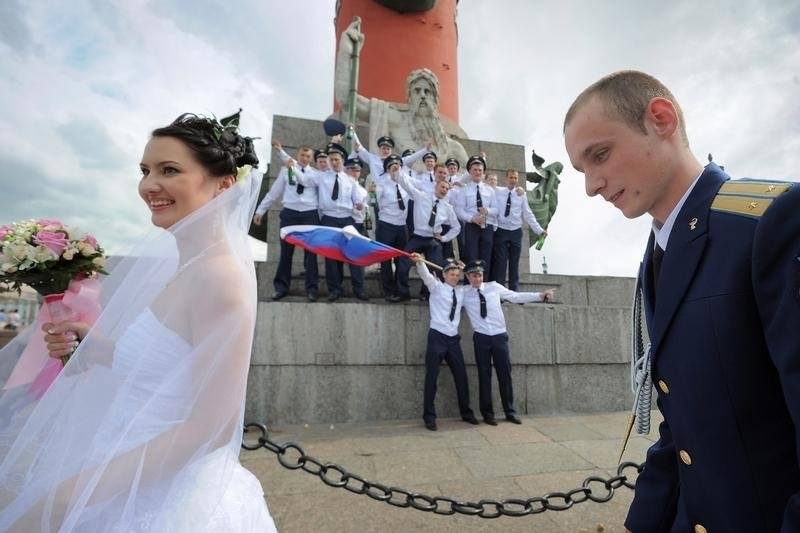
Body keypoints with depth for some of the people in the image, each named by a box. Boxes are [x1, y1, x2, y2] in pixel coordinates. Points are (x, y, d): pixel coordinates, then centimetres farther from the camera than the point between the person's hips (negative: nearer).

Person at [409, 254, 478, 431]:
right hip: (437, 337, -5)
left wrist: (464, 270, 14)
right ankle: (429, 416, 11)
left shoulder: (462, 290, 13)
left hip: (454, 338, 5)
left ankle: (466, 413, 30)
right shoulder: (436, 287, -1)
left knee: (461, 376, 12)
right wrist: (419, 262, -40)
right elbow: (426, 275, -20)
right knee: (431, 378, -1)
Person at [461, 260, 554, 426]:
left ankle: (510, 412, 24)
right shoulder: (463, 293, 1)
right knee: (484, 375, 6)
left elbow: (515, 296, 5)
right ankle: (487, 413, 19)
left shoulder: (494, 287, 2)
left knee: (505, 374, 8)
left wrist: (540, 295, 2)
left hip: (500, 336, 1)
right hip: (481, 338, -1)